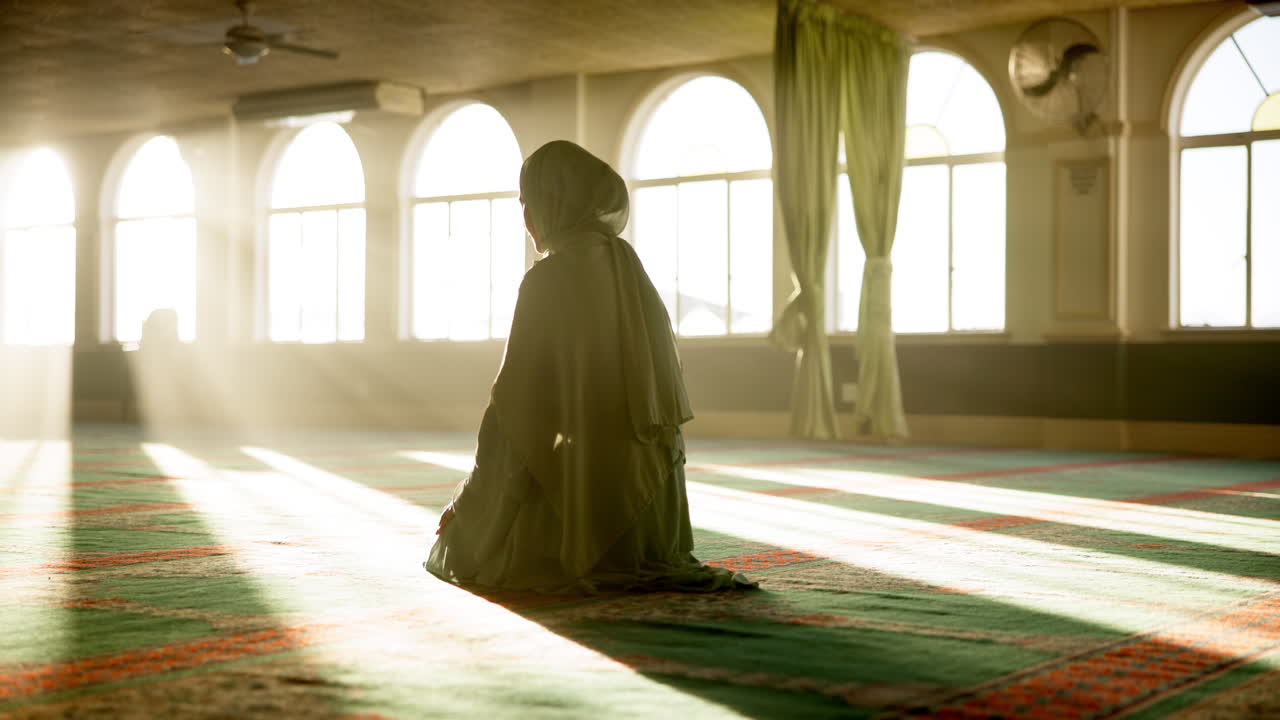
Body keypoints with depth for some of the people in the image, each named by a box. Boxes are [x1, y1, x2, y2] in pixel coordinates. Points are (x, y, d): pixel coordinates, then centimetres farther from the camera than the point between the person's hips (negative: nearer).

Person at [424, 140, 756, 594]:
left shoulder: (546, 280, -14)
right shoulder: (629, 269, 8)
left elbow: (514, 398, -13)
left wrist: (472, 496, -3)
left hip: (589, 484, -7)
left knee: (466, 542, 17)